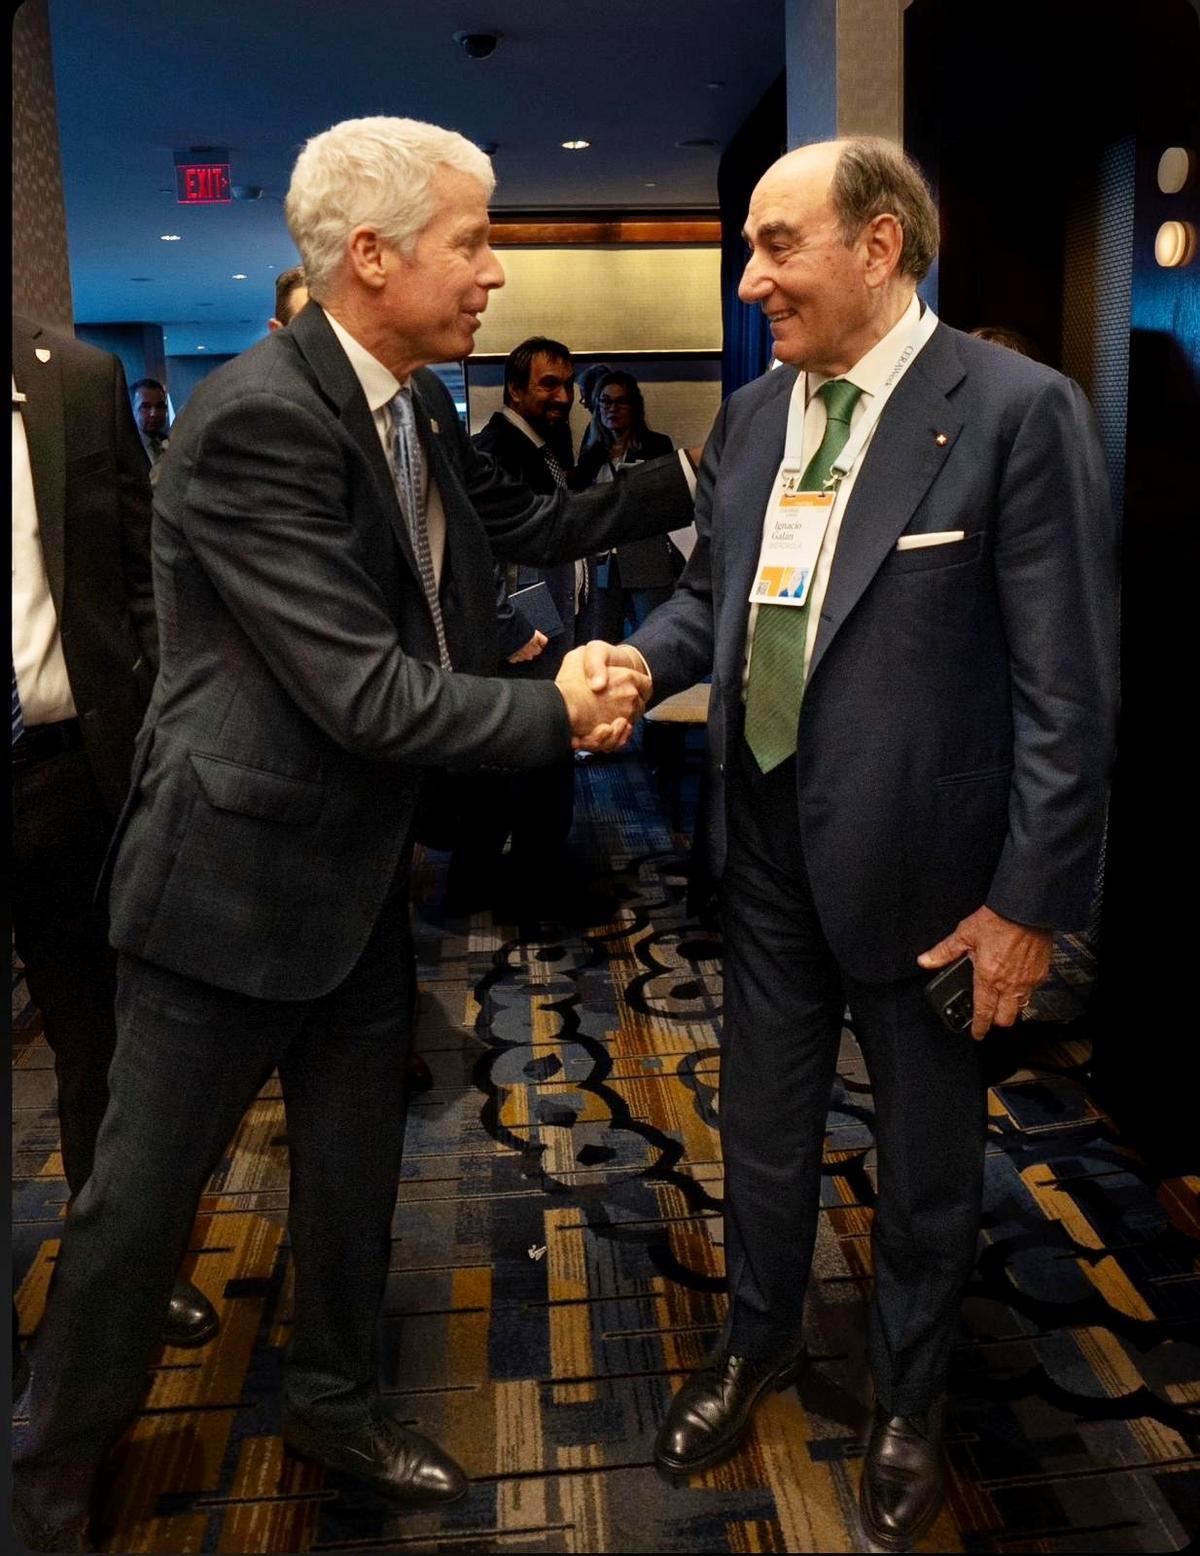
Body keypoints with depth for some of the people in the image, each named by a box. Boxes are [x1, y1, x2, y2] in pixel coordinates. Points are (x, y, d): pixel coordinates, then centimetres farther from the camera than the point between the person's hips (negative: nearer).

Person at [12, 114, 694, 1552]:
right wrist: (561, 711, -15)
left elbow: (520, 524, 17)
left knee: (354, 1166, 22)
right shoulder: (256, 419, -24)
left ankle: (335, 1404, 46)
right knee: (144, 1195, 10)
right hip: (235, 879, -8)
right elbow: (368, 693, -27)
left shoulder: (415, 406, 4)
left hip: (361, 869, 8)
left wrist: (694, 478, 12)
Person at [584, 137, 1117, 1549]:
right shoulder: (749, 415, 5)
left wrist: (1032, 900, -15)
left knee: (926, 1157, 17)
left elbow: (1069, 687, -15)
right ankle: (758, 1343, 49)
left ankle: (906, 1401, 44)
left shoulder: (1016, 410, -14)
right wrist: (639, 658, -8)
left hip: (916, 861, -5)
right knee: (763, 1127, 21)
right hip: (767, 849, 5)